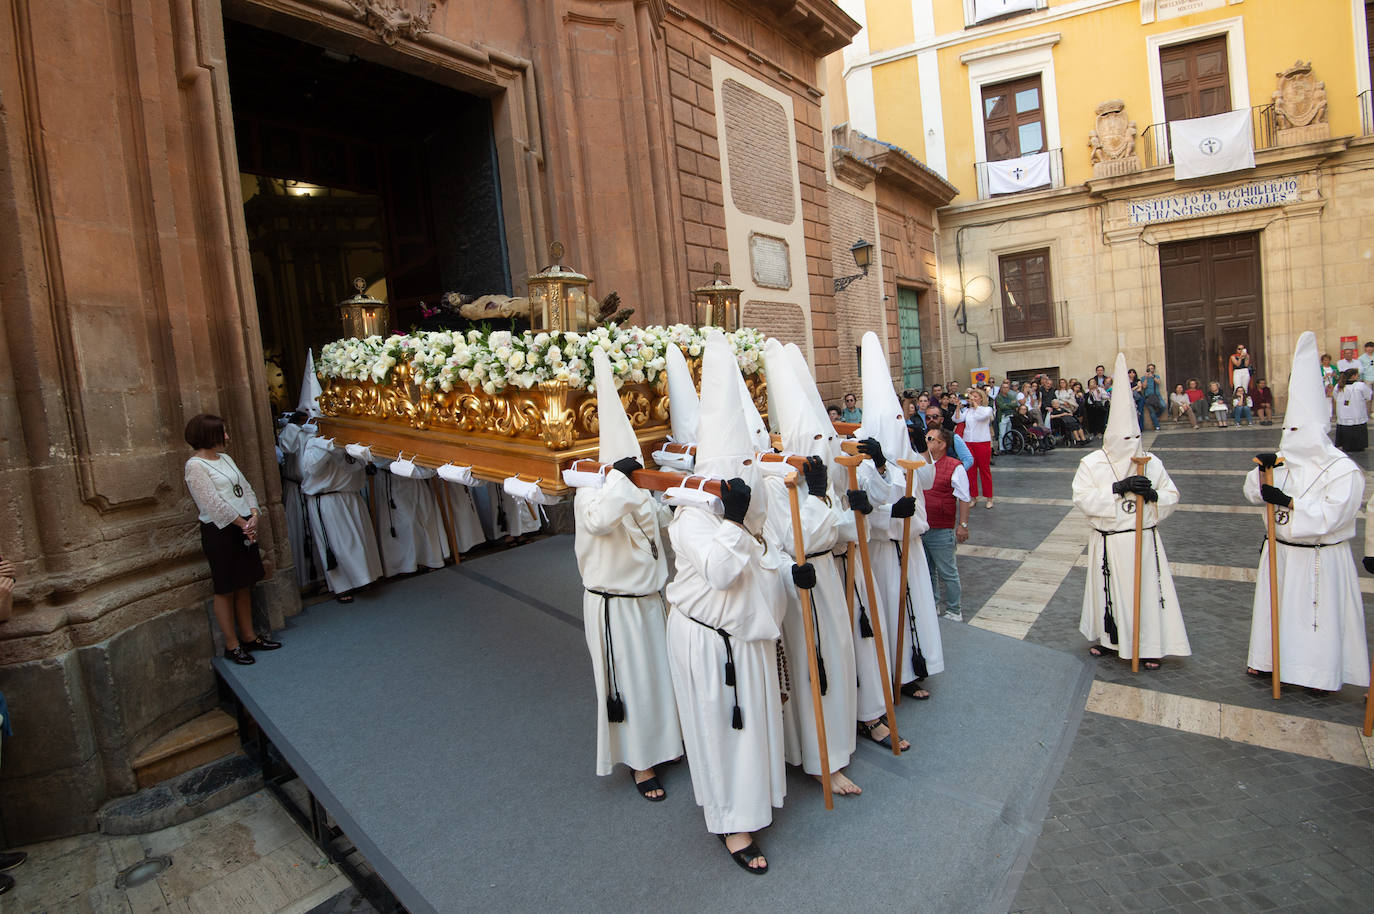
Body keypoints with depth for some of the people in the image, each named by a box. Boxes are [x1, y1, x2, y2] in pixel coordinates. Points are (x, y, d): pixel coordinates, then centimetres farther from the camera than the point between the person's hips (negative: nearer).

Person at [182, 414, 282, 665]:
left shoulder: (225, 458, 13)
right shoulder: (195, 466, -12)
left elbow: (246, 489, 11)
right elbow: (214, 504, -18)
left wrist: (254, 516, -5)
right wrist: (243, 523, -13)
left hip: (244, 529, 8)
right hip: (219, 532, -8)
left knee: (244, 585, 14)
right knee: (225, 590, 1)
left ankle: (248, 636, 24)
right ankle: (231, 645, 10)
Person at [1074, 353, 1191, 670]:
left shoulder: (1151, 463, 1)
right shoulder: (1092, 463, -5)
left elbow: (1172, 497, 6)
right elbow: (1082, 498, -16)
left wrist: (1153, 494, -16)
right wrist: (1118, 488, -24)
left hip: (1143, 539, 1)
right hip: (1107, 542, -1)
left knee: (1147, 589, 6)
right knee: (1108, 590, 12)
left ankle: (1148, 646, 22)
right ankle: (1108, 638, 31)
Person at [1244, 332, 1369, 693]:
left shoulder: (1343, 470, -15)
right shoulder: (1285, 461, 3)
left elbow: (1331, 516, -22)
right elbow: (1255, 493, 2)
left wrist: (1287, 502, -26)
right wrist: (1262, 470, -15)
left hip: (1320, 559, -6)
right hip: (1280, 551, 6)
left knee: (1321, 615, 4)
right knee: (1274, 606, 16)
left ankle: (1324, 672, 21)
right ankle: (1271, 659, 32)